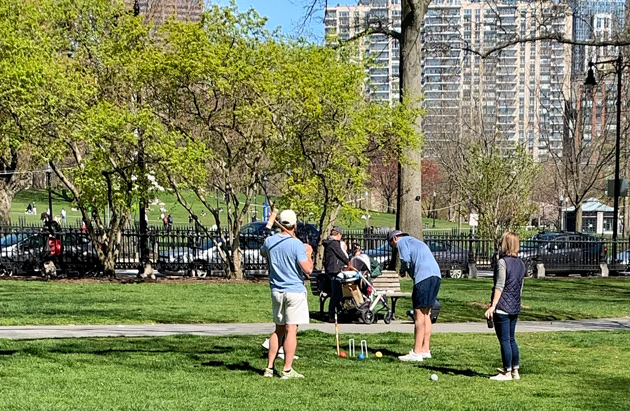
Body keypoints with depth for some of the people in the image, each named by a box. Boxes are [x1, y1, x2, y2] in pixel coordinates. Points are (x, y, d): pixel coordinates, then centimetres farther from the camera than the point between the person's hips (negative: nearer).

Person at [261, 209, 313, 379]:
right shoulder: (297, 244, -15)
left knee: (278, 329, 16)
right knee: (291, 330, -3)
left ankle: (269, 367, 16)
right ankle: (287, 370, -2)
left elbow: (263, 253, 25)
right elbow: (308, 270, -17)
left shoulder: (269, 241, 1)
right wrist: (309, 254, 0)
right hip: (295, 291, -6)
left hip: (276, 292, 6)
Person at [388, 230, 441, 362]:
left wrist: (402, 271, 11)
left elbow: (406, 260, -7)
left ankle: (416, 353, -11)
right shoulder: (415, 241, 33)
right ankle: (425, 350, 16)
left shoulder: (402, 242, 7)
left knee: (419, 315, -9)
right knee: (426, 314, 15)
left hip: (424, 276, -9)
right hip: (436, 275, 9)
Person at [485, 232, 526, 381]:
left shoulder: (503, 262, -12)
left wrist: (493, 306, -17)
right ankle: (515, 370, 21)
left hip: (502, 307, -8)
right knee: (511, 339, 17)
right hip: (515, 307, 8)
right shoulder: (521, 263, 10)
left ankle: (507, 373, 2)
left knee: (504, 340, -2)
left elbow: (499, 286, -17)